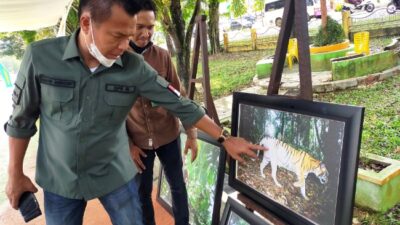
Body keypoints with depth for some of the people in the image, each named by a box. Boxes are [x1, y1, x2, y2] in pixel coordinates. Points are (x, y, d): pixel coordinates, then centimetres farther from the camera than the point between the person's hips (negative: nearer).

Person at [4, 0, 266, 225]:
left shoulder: (135, 67, -16)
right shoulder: (40, 56, -15)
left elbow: (181, 105, -10)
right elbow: (21, 119, -3)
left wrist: (224, 138, -7)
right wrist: (15, 174, 2)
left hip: (115, 175, 0)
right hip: (58, 181, 1)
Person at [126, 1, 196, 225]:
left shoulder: (163, 56, -6)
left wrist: (191, 134, -2)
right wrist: (127, 144, -6)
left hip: (169, 135, 2)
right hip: (137, 141, -1)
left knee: (178, 185, 15)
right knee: (143, 191, 15)